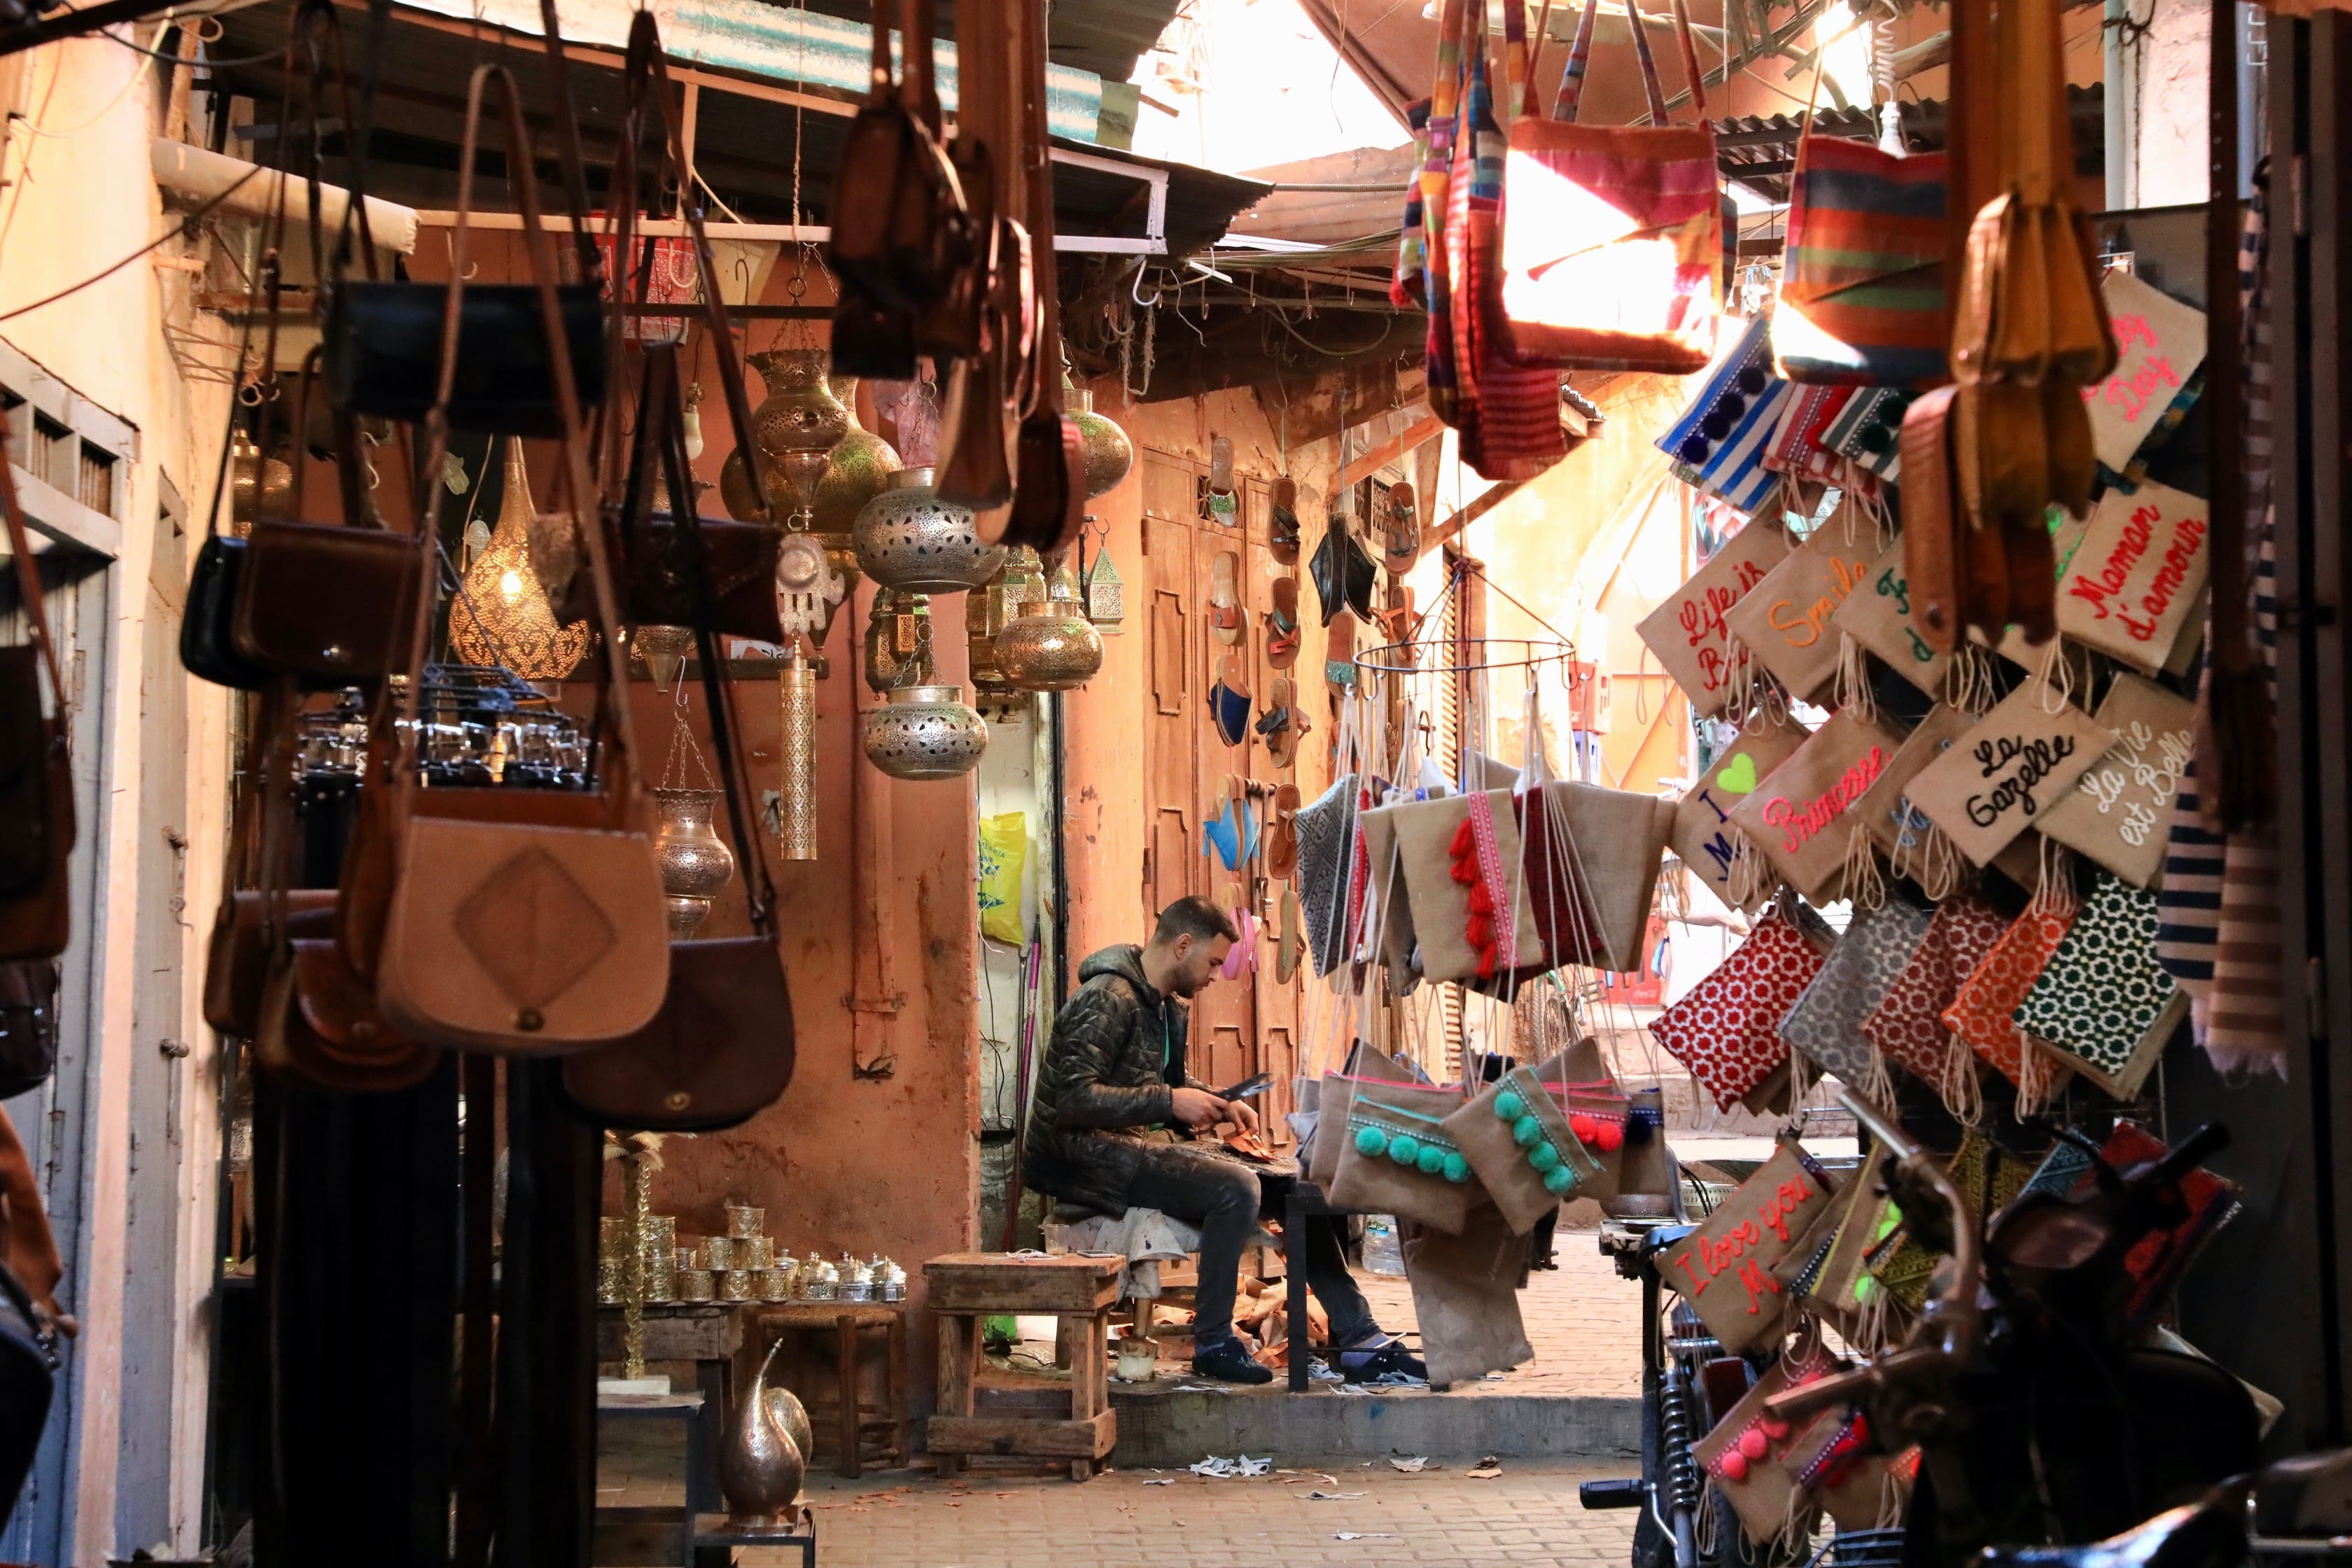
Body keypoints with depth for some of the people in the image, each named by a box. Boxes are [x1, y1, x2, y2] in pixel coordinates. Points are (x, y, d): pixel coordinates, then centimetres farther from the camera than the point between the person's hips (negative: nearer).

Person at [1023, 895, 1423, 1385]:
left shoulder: (1171, 1008, 17)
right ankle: (1213, 1344, -18)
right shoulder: (1109, 1000, -15)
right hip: (1087, 1155, -10)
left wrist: (1220, 1104, 10)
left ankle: (1359, 1339, -1)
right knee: (1236, 1187, -30)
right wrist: (1170, 1102, -22)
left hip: (1152, 1143, 10)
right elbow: (1072, 1099, -23)